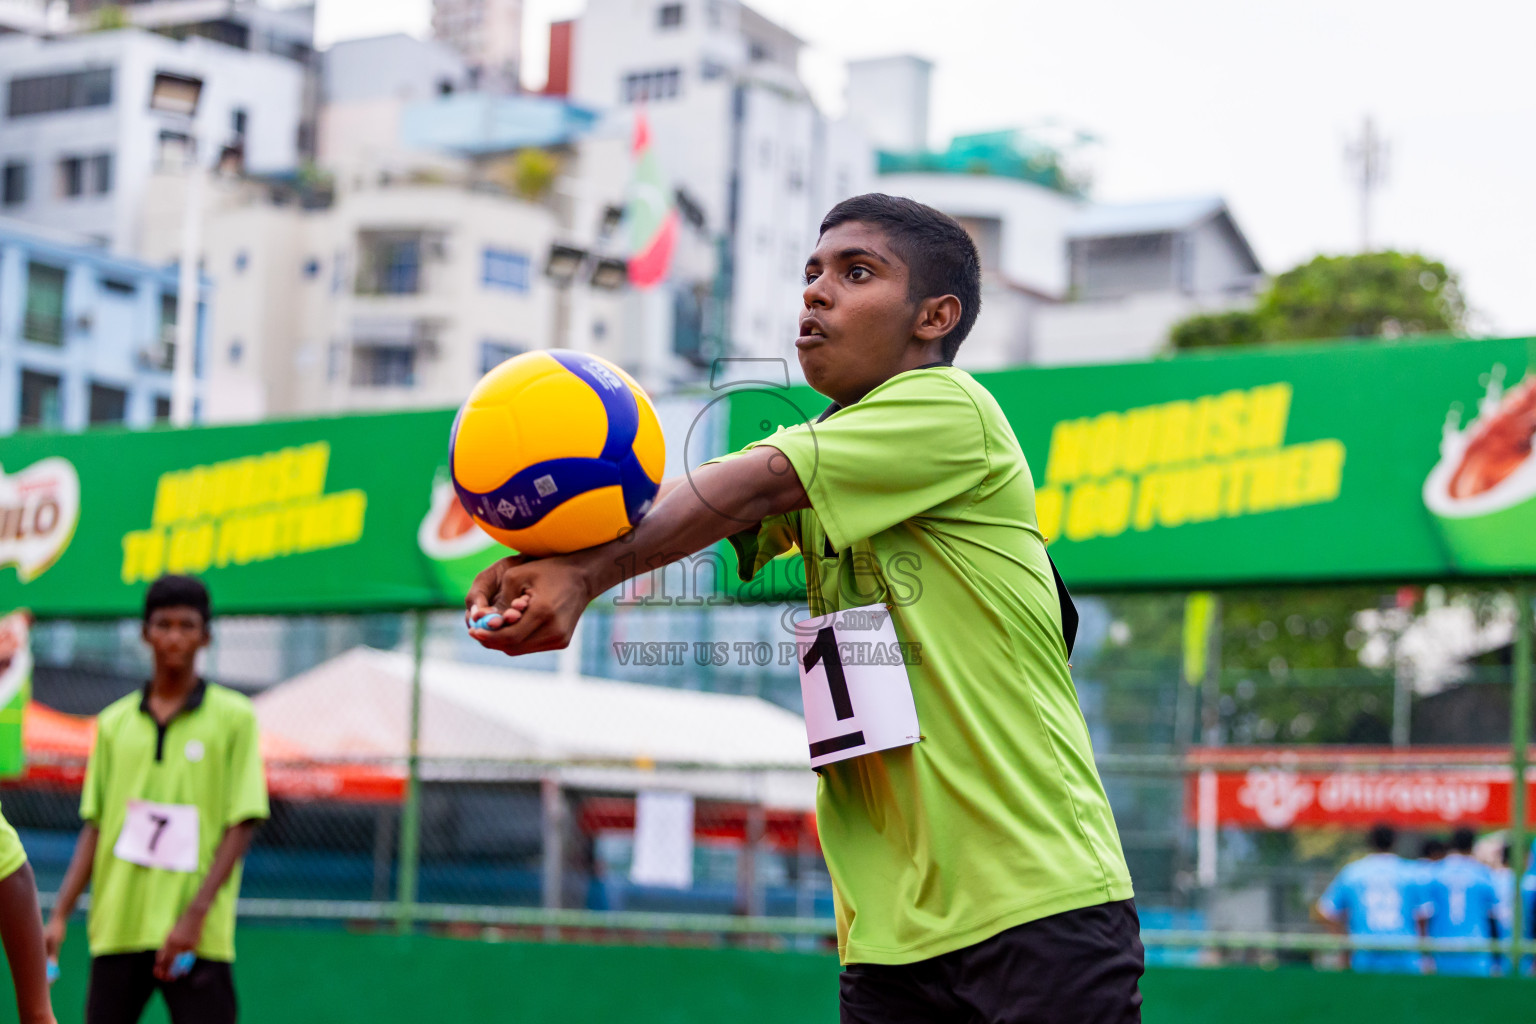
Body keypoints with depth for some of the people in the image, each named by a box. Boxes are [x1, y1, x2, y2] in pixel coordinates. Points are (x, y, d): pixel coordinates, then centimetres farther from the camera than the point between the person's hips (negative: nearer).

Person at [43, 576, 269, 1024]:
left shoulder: (234, 717, 1)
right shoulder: (114, 722, 12)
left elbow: (242, 826, -4)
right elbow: (94, 827, 13)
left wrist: (195, 914, -13)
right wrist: (60, 915, 4)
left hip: (196, 937, -3)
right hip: (117, 931, 3)